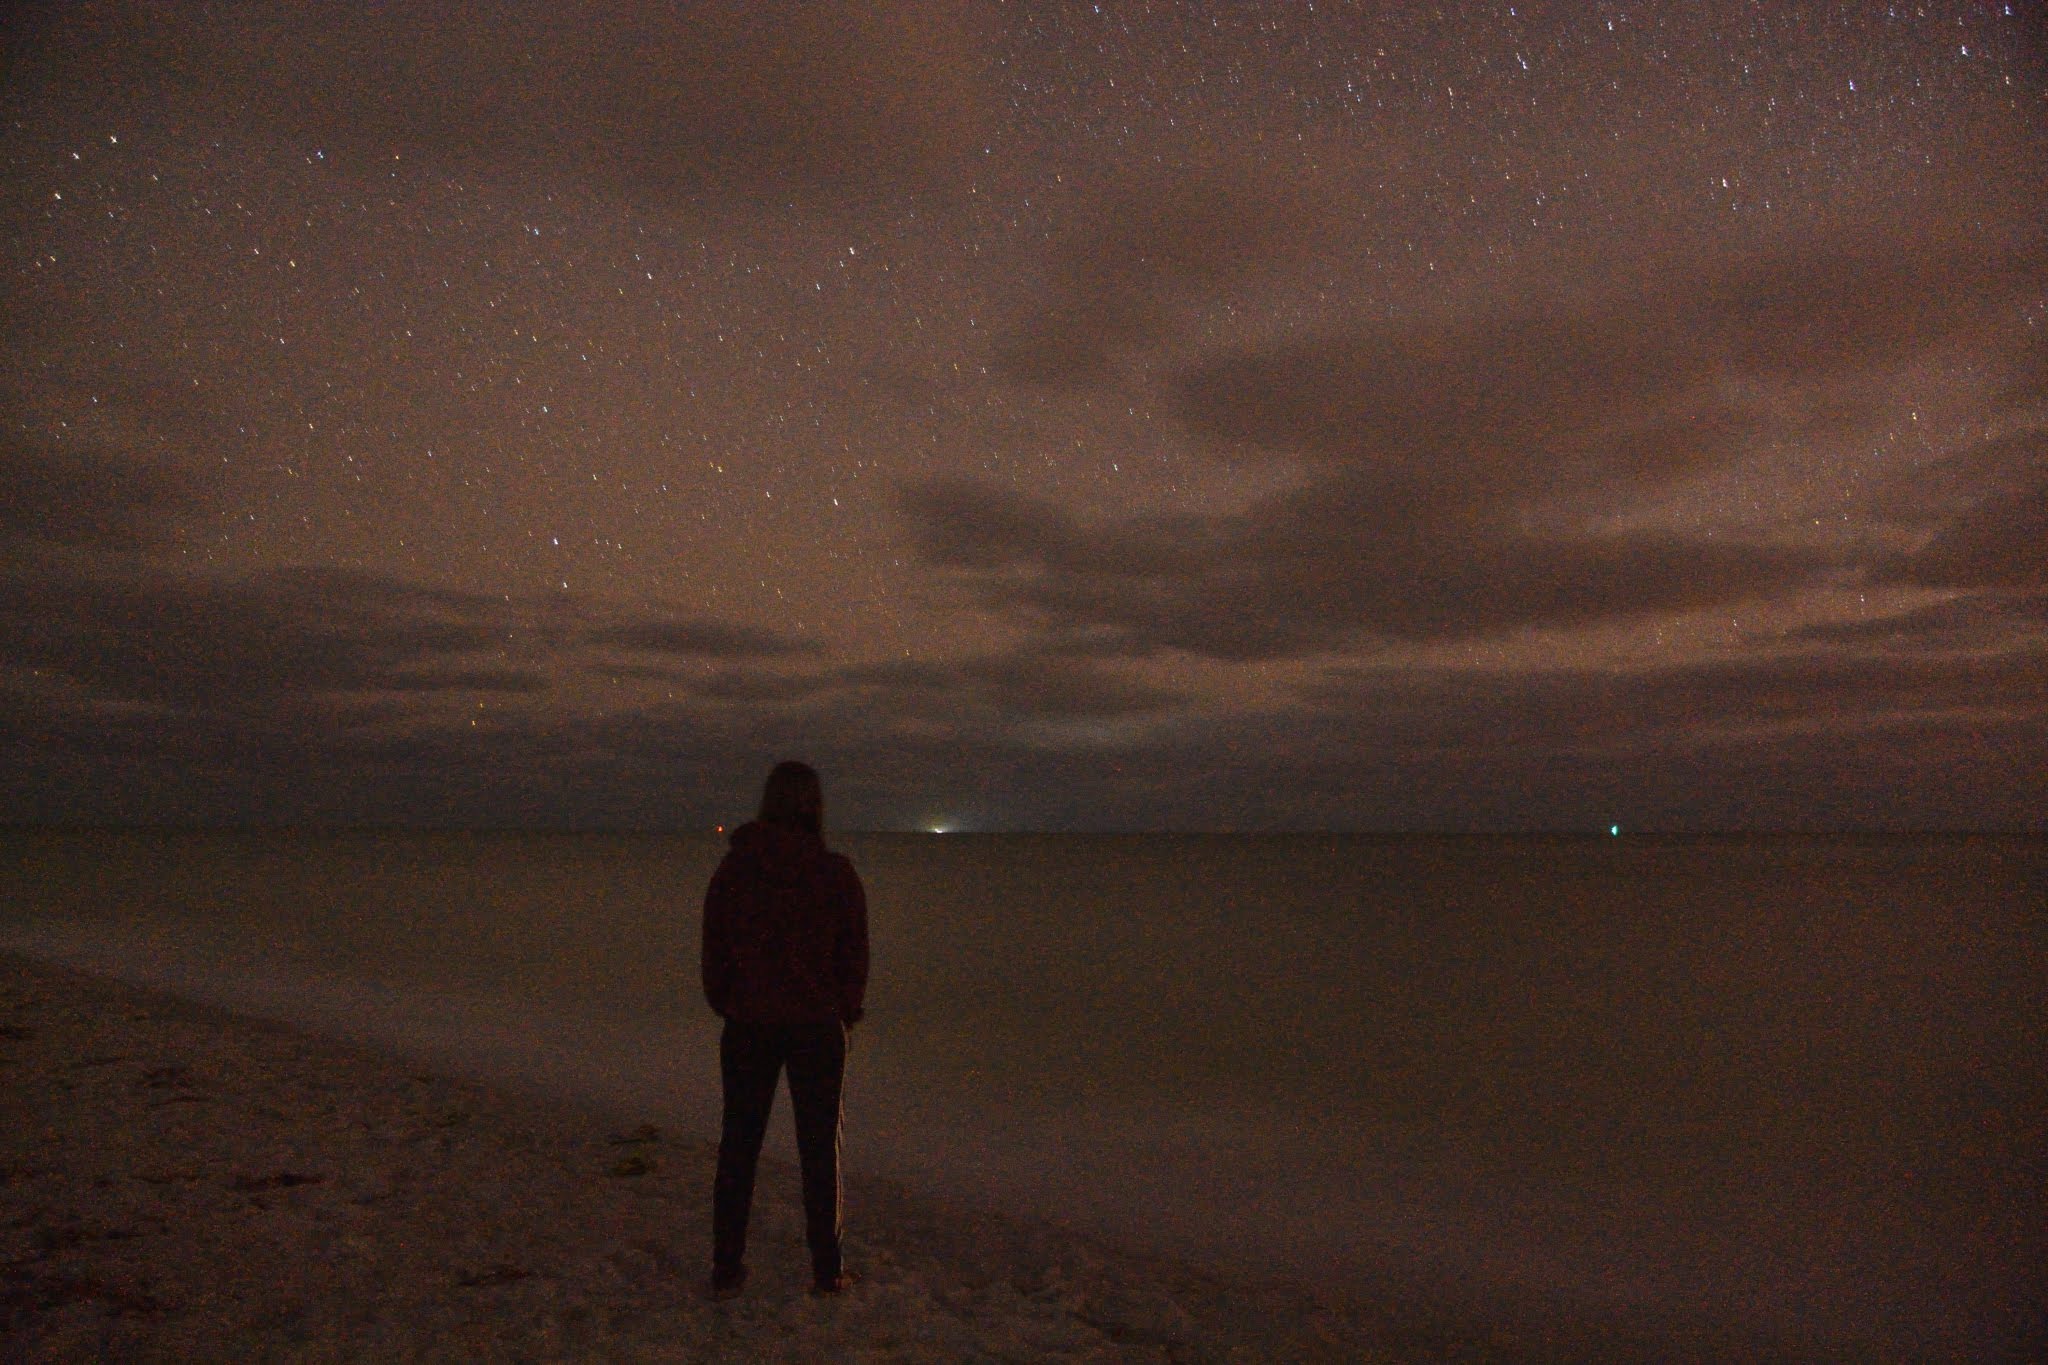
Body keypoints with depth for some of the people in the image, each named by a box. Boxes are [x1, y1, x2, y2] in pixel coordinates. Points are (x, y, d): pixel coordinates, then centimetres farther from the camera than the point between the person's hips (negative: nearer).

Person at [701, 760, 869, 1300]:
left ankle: (726, 1269, 19)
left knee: (738, 1144, 13)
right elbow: (854, 955, -2)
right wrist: (845, 1016, 12)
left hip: (748, 1026, 2)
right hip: (818, 1026, -1)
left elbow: (714, 948, 3)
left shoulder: (733, 867, -3)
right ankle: (826, 1270, 17)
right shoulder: (836, 873, -8)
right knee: (819, 1145, 10)